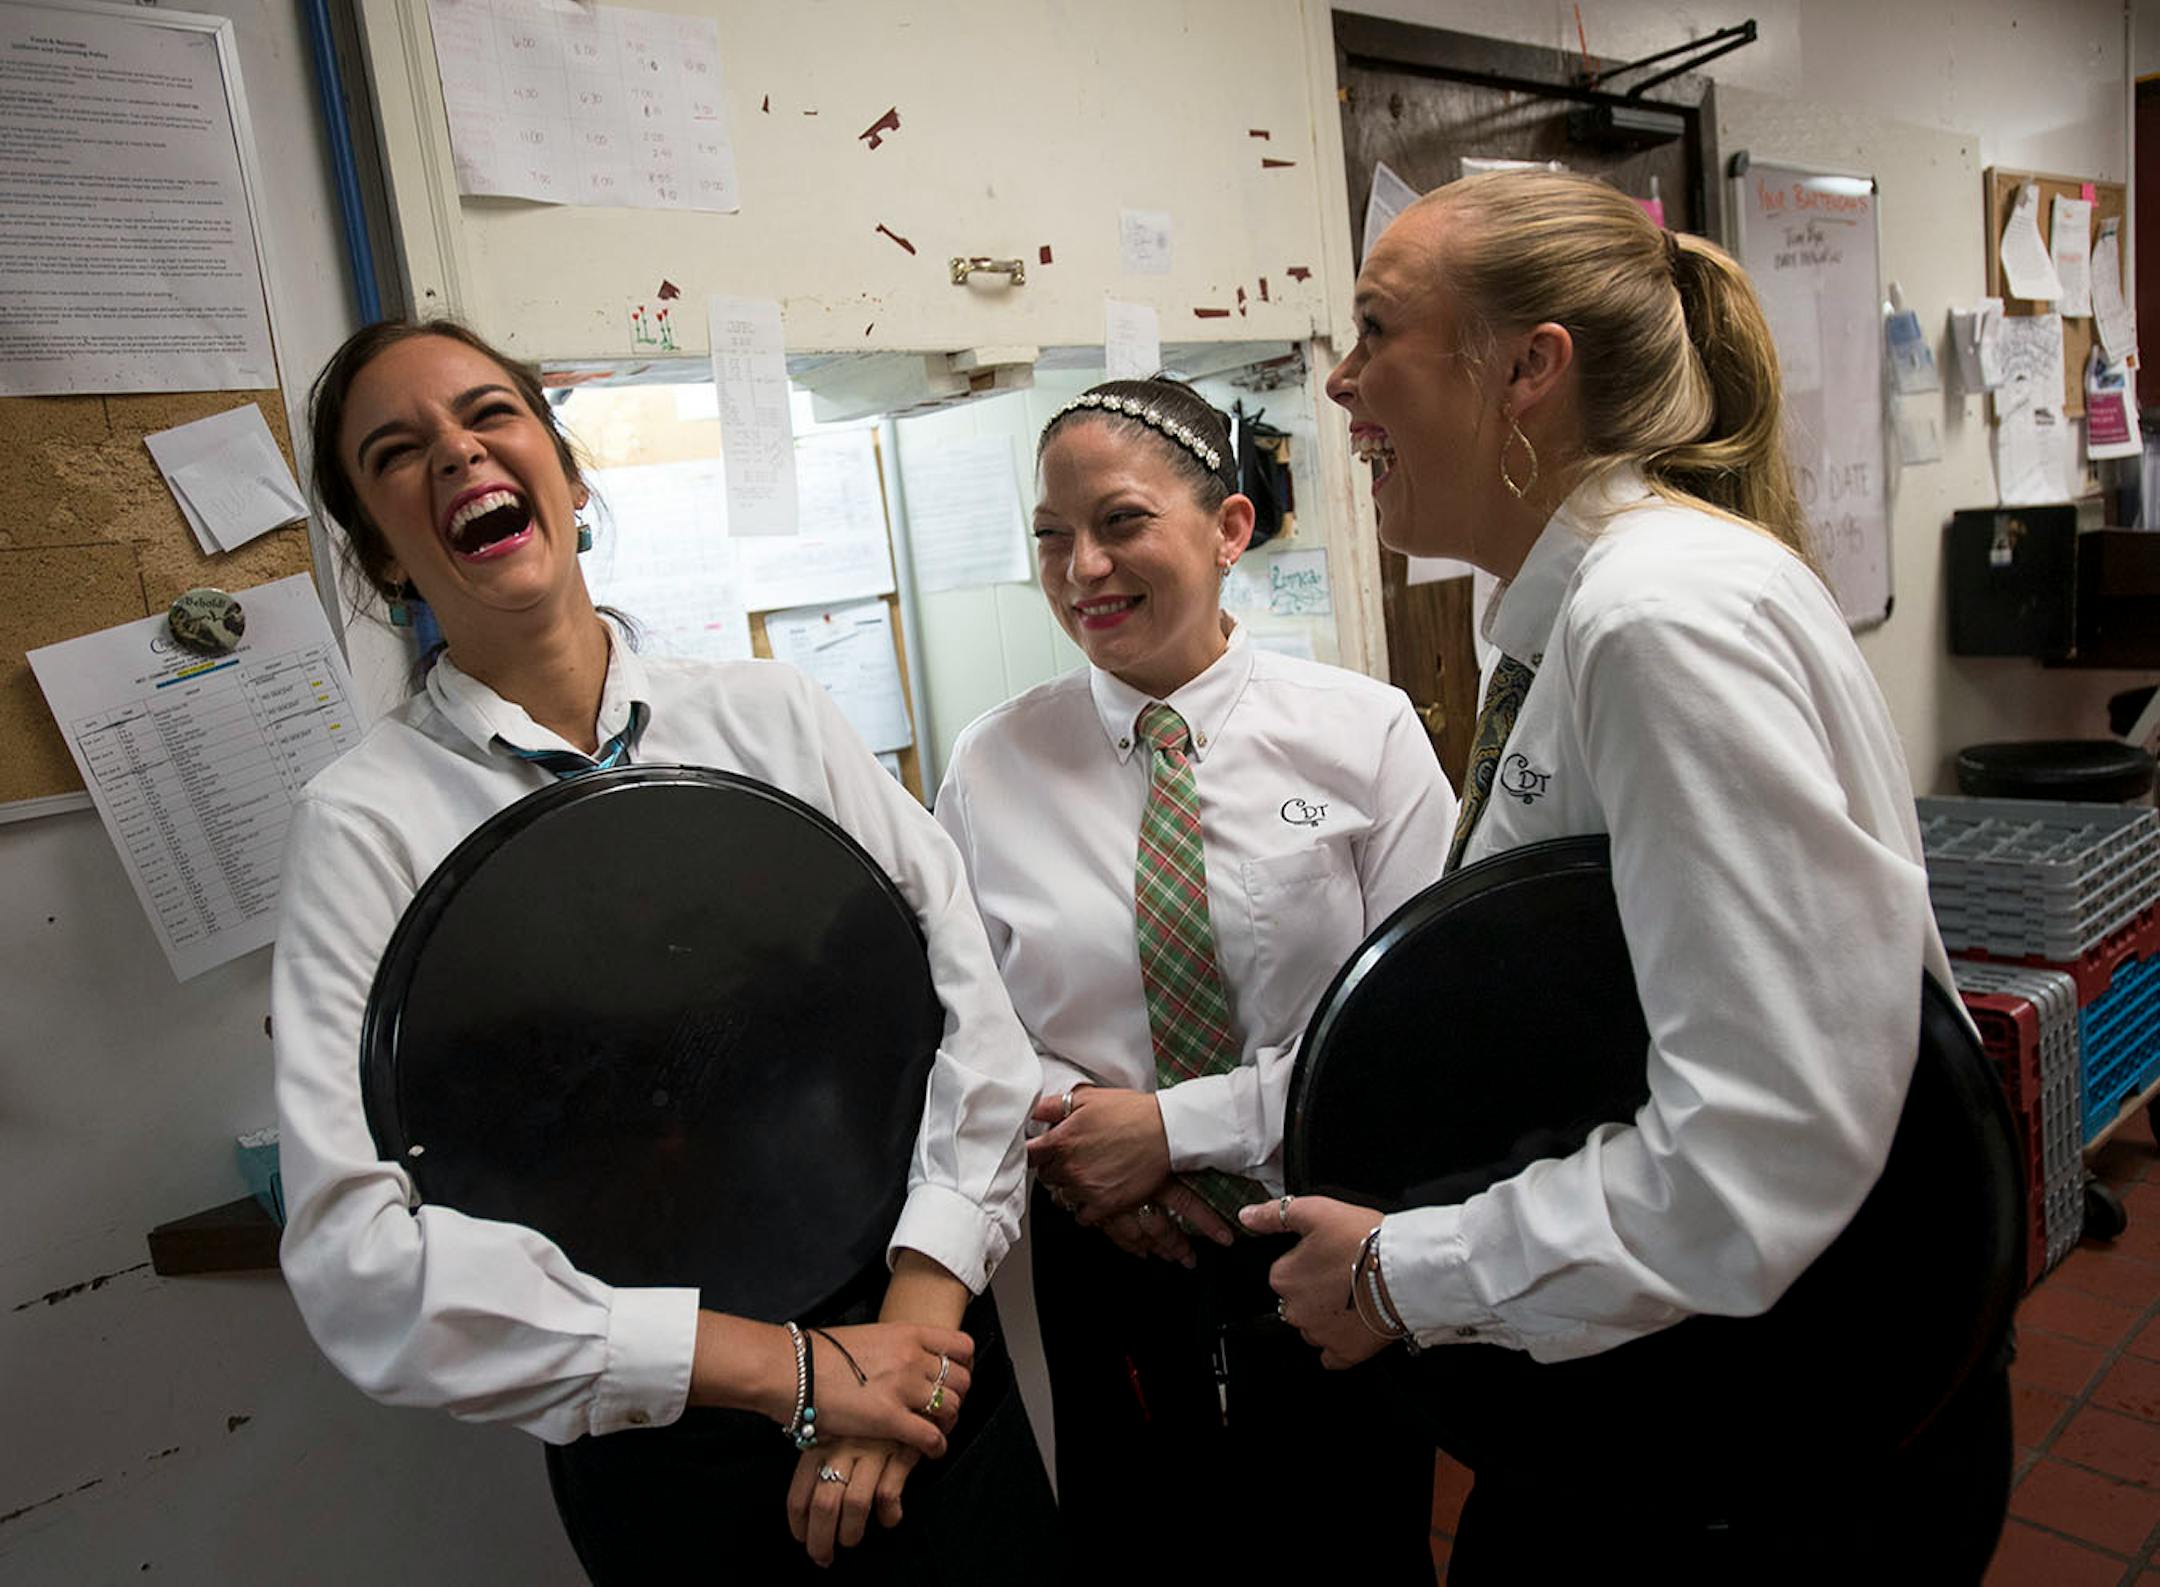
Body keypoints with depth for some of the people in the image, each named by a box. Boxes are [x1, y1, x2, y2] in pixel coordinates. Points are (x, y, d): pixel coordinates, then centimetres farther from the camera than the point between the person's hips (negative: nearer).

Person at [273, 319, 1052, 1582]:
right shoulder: (370, 819, -9)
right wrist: (792, 1369, -18)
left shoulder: (771, 713, -1)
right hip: (656, 1452, -2)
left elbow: (966, 990, -5)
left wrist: (919, 1302, -17)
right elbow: (358, 1253, -16)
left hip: (920, 1363, 3)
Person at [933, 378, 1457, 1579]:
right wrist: (1066, 1130, -15)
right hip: (1106, 1268, 1)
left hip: (1329, 1252, 0)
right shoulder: (992, 767, -3)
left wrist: (1175, 1126, -16)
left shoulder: (1366, 732, -8)